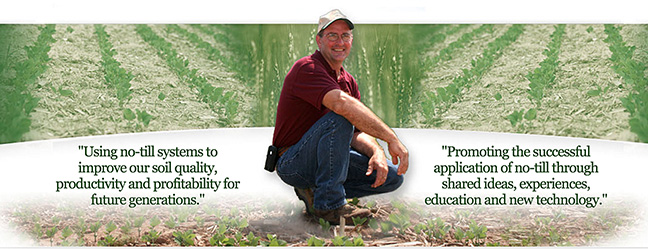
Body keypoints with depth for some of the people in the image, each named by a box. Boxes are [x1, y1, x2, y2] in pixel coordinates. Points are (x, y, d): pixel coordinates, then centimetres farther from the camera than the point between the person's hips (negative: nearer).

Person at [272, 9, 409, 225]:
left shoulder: (348, 81, 12)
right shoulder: (307, 68, -16)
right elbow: (342, 104, -34)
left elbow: (358, 132, 8)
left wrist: (377, 153, -15)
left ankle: (314, 193, 3)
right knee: (338, 119, -33)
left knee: (391, 175, -3)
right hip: (292, 163, -8)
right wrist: (391, 138, -34)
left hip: (324, 159, 8)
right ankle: (329, 203, -23)